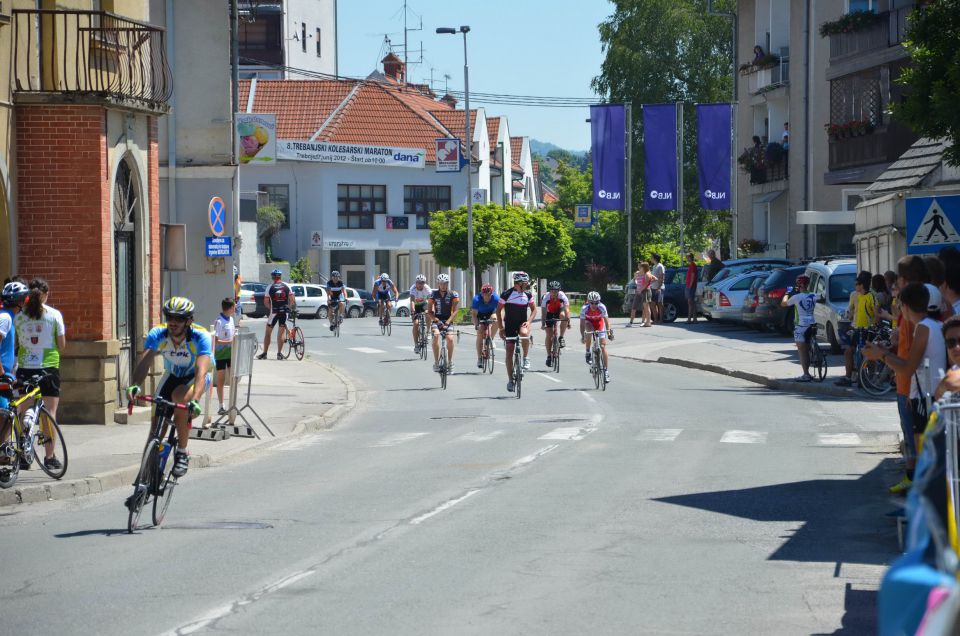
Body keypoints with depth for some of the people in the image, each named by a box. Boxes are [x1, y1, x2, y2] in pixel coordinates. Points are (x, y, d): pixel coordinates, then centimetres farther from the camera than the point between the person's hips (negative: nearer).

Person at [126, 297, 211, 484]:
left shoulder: (200, 337, -31)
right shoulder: (157, 334, -23)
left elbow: (201, 371, -43)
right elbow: (144, 362, -34)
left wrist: (195, 400, -59)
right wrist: (135, 385, -55)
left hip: (195, 378, -4)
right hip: (172, 376, 4)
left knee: (179, 397, -36)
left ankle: (182, 453, -20)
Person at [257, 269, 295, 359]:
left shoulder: (270, 287, -5)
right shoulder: (287, 286, 0)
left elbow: (266, 302, -5)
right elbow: (292, 300, -2)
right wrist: (290, 307, 15)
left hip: (274, 311, -2)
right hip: (284, 311, 2)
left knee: (268, 332, 8)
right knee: (282, 332, 9)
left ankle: (264, 353, 8)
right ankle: (279, 353, 4)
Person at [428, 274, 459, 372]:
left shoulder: (453, 295, -5)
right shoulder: (434, 294, -2)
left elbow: (455, 311, -11)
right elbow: (429, 312, -3)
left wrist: (447, 322, -26)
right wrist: (437, 320, -21)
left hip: (448, 321, 0)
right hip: (436, 320, 0)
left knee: (450, 338, -25)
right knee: (436, 335, -30)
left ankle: (450, 362, -7)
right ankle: (436, 362, -26)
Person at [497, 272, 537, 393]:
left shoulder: (528, 295, -1)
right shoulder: (506, 295, -9)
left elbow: (534, 309, 9)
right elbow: (499, 310, -1)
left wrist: (529, 322, -8)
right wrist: (501, 327, -5)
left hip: (522, 323, 1)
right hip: (510, 325, -1)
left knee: (524, 333, -36)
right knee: (509, 351, -4)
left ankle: (526, 358, -14)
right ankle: (510, 380, 6)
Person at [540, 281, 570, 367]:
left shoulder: (562, 296, -28)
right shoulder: (546, 297, -29)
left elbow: (566, 309, -34)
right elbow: (544, 311, -30)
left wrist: (568, 321, -45)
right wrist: (543, 323, -39)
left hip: (559, 311, 0)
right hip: (549, 313, 0)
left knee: (563, 315, -35)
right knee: (549, 334, -8)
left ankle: (561, 338, -20)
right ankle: (549, 356, 3)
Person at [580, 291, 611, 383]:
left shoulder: (602, 307, -29)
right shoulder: (584, 309, -30)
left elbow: (606, 319, -24)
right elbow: (582, 323, -28)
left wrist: (608, 330, -38)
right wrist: (582, 336, -37)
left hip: (599, 323, 0)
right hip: (589, 322, 0)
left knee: (603, 347, -9)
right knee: (589, 331, -38)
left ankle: (606, 371, -5)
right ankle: (588, 352, -16)